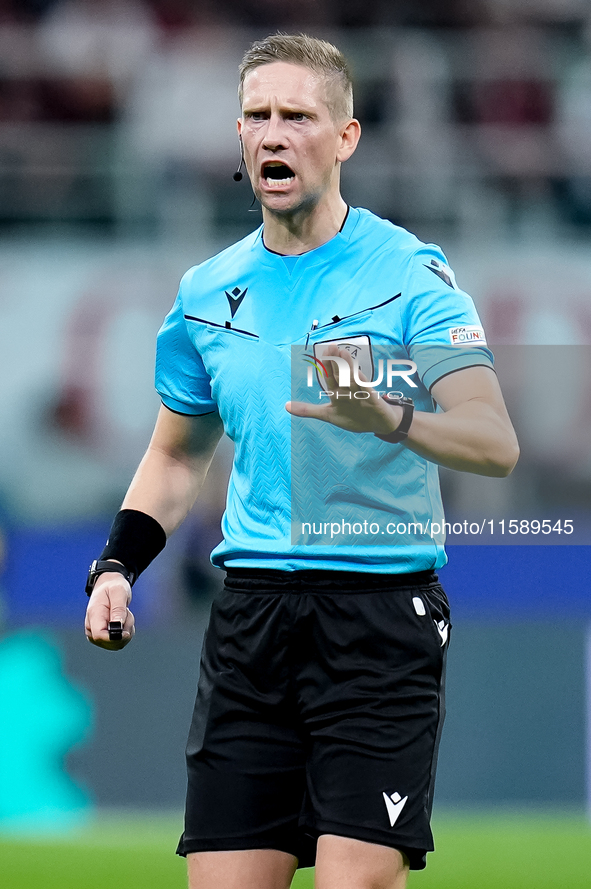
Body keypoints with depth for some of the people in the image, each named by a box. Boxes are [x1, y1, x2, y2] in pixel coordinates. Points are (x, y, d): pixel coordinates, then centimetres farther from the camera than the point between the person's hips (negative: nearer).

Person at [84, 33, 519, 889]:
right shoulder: (209, 292, 11)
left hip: (382, 610, -5)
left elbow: (495, 444, -16)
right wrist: (116, 567, 9)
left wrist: (391, 418, -35)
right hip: (251, 616, 5)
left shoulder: (410, 275, -5)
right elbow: (177, 455, 25)